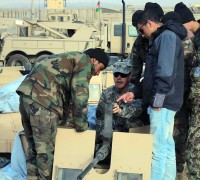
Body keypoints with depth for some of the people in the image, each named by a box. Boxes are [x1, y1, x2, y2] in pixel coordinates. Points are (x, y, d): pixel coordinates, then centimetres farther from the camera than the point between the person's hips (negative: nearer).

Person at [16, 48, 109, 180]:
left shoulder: (70, 60, 33)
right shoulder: (85, 61, 5)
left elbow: (66, 93, 31)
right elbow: (80, 94, -5)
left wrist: (66, 121, 27)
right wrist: (81, 125, 1)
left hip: (27, 95, 10)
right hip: (41, 100, -9)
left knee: (35, 148, 15)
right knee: (46, 150, -1)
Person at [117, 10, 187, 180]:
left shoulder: (167, 36, -10)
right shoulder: (165, 38, 21)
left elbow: (165, 73, -21)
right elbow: (153, 73, 23)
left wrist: (157, 101, -20)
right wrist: (134, 93, 18)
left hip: (162, 102, -10)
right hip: (165, 102, 10)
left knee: (158, 150, -6)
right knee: (166, 147, 13)